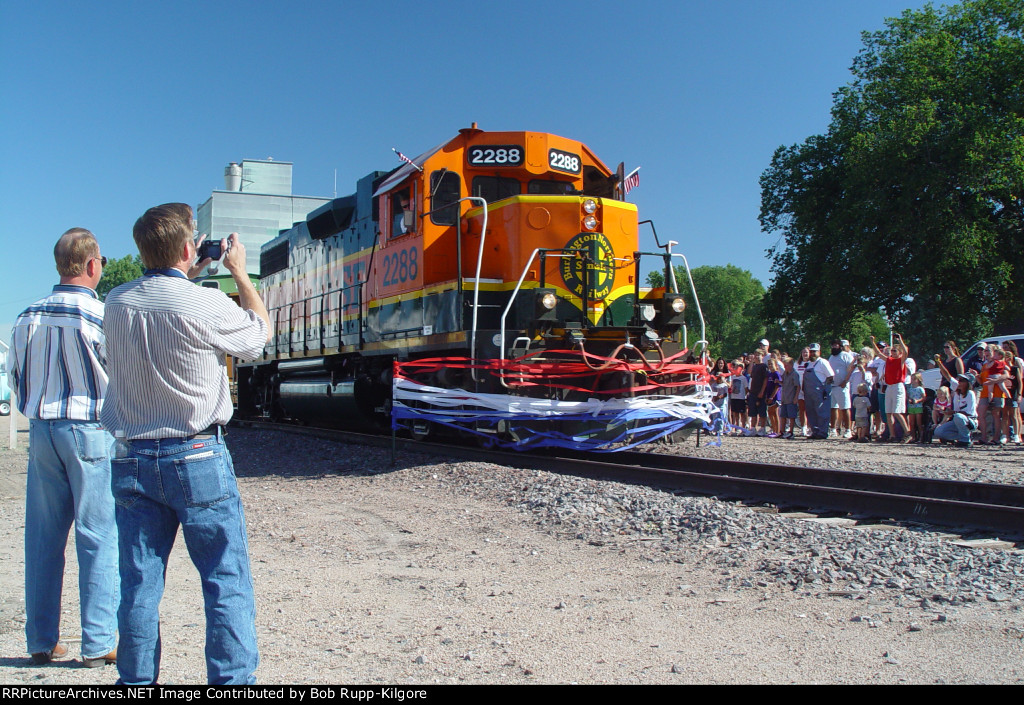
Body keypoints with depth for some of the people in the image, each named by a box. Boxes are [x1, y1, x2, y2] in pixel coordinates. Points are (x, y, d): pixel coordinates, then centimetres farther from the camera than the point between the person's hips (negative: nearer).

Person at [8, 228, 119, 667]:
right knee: (98, 537, 1)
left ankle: (42, 642, 18)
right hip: (91, 430, -5)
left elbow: (16, 376, 15)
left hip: (42, 431, 6)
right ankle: (97, 644, 4)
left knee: (42, 536, 11)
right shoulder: (101, 316, -12)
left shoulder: (28, 317, 6)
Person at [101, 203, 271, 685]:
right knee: (227, 582, 3)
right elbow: (260, 331, 6)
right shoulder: (207, 305, -14)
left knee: (139, 585, 11)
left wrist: (185, 277, 23)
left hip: (131, 460, 5)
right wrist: (239, 271, 15)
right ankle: (233, 679, 4)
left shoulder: (116, 303, 0)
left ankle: (137, 682, 19)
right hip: (197, 459, -5)